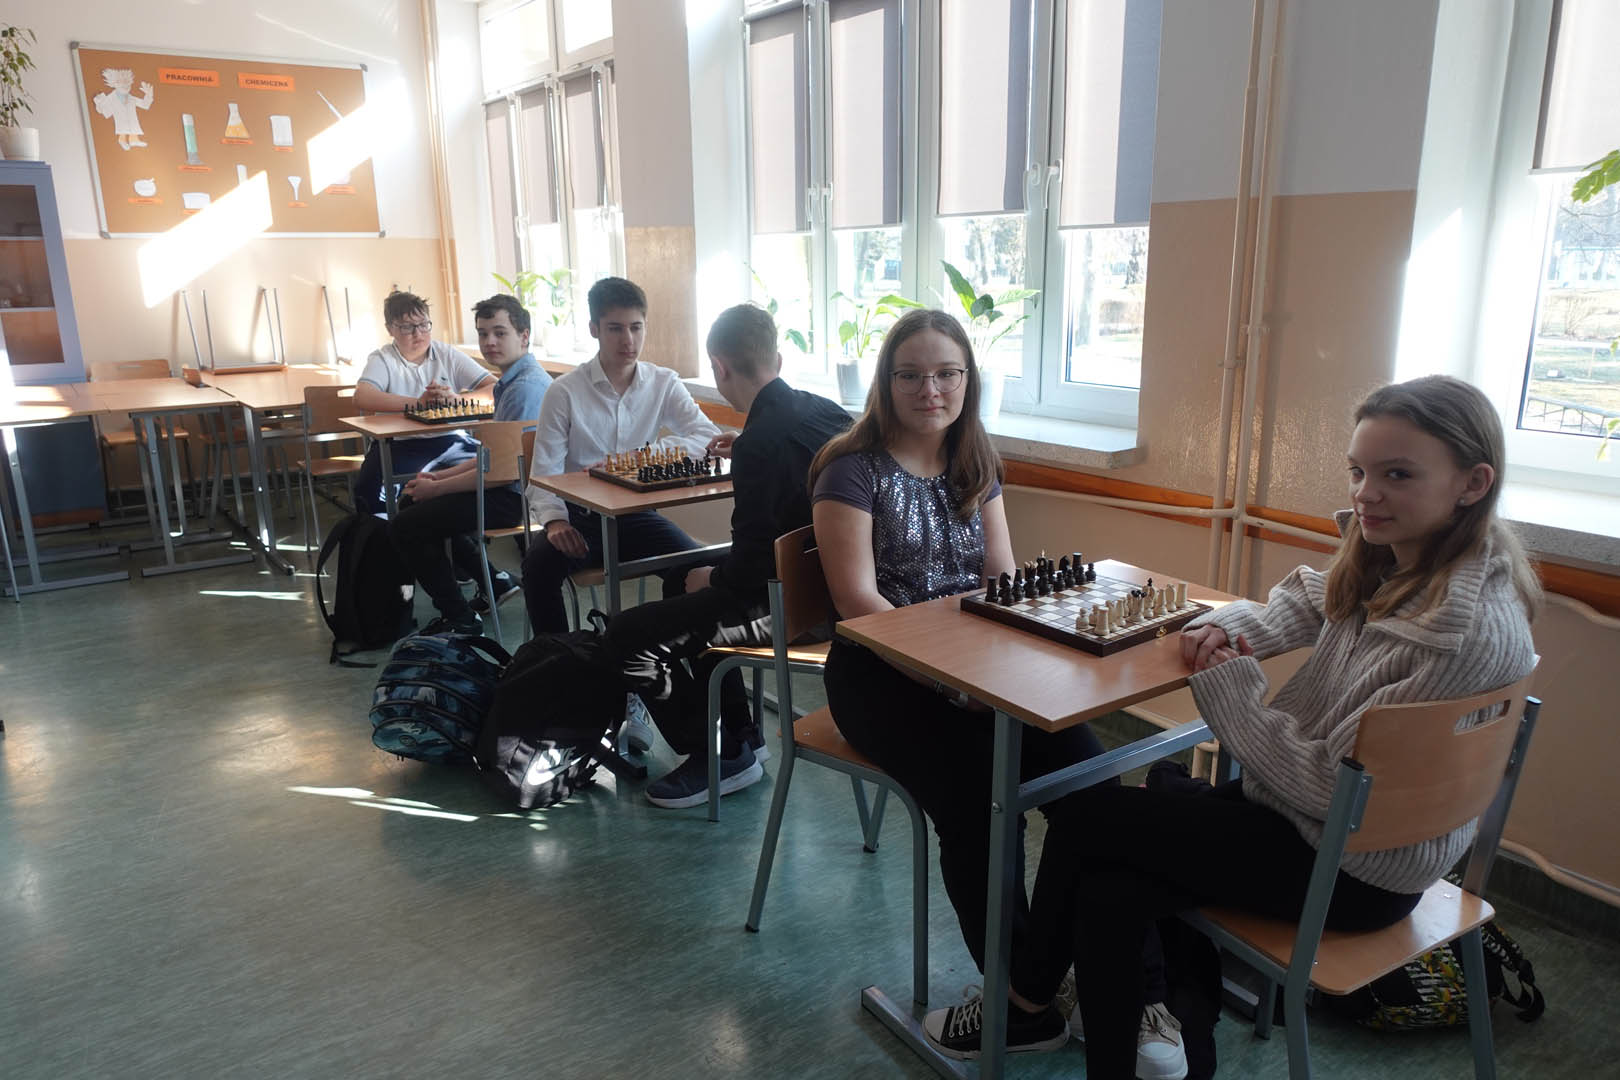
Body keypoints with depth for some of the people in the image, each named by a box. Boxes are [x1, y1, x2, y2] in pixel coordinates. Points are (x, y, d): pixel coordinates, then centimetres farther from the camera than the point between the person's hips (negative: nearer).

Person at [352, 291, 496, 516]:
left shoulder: (448, 355, 9)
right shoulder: (382, 360, 5)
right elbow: (361, 397, -16)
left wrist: (456, 398, -22)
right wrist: (417, 402, -25)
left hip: (450, 439, 1)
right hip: (400, 445, -1)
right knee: (369, 487, -30)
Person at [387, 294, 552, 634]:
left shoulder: (526, 387, -22)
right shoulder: (511, 380, 12)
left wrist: (436, 488, -12)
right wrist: (439, 477, 11)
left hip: (514, 496, -11)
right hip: (508, 486, 11)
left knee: (404, 527, -7)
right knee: (411, 504, 23)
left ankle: (460, 619, 5)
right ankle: (494, 583, 23)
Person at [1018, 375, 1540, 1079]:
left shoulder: (1469, 634, -28)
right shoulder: (1389, 564, -2)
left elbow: (1328, 783, -25)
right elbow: (1301, 603, 18)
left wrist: (1230, 683, -17)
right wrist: (1224, 628, -3)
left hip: (1354, 874, -8)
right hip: (1313, 812, 8)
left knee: (1083, 817, -5)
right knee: (1110, 897, -3)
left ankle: (1031, 989, 23)